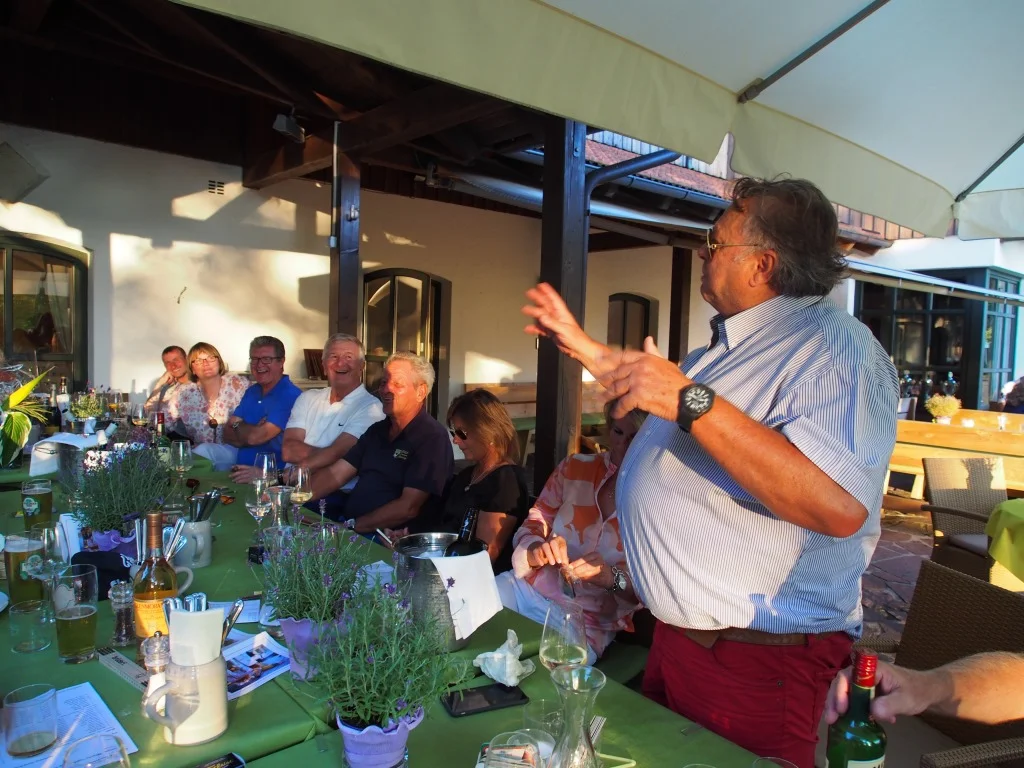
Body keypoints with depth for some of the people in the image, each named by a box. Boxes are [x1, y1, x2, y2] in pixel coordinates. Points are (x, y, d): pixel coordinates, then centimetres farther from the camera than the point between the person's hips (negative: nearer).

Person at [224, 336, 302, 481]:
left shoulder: (291, 396, -15)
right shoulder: (251, 392, 12)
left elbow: (255, 437, -20)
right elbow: (228, 436, 7)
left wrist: (235, 424, 1)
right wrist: (251, 431, -12)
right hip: (241, 468, 7)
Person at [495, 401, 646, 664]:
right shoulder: (574, 468, 3)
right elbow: (530, 528, 6)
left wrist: (611, 577, -27)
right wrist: (537, 550, -17)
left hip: (587, 622, -3)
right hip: (526, 588, 4)